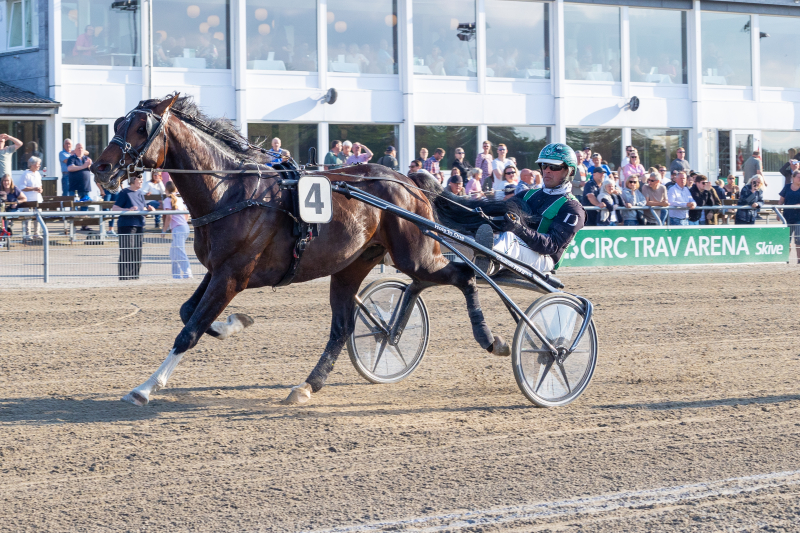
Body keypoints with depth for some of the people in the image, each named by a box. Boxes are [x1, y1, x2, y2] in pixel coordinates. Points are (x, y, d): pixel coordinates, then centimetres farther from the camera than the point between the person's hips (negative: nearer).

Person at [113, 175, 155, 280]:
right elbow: (114, 208, -10)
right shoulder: (124, 193, -5)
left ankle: (134, 275, 15)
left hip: (139, 224, 7)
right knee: (127, 251, -11)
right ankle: (124, 275, -9)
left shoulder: (140, 193, 16)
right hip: (126, 225, -7)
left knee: (137, 251, 8)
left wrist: (148, 209, 1)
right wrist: (128, 210, -24)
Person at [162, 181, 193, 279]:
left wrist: (164, 230, -7)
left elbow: (169, 217, -13)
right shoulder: (179, 199, 17)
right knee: (173, 252, 16)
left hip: (177, 228, -8)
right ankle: (176, 274, 15)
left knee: (180, 252, -13)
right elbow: (187, 215, 20)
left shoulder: (168, 200, -5)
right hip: (185, 226, 8)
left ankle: (187, 273, -24)